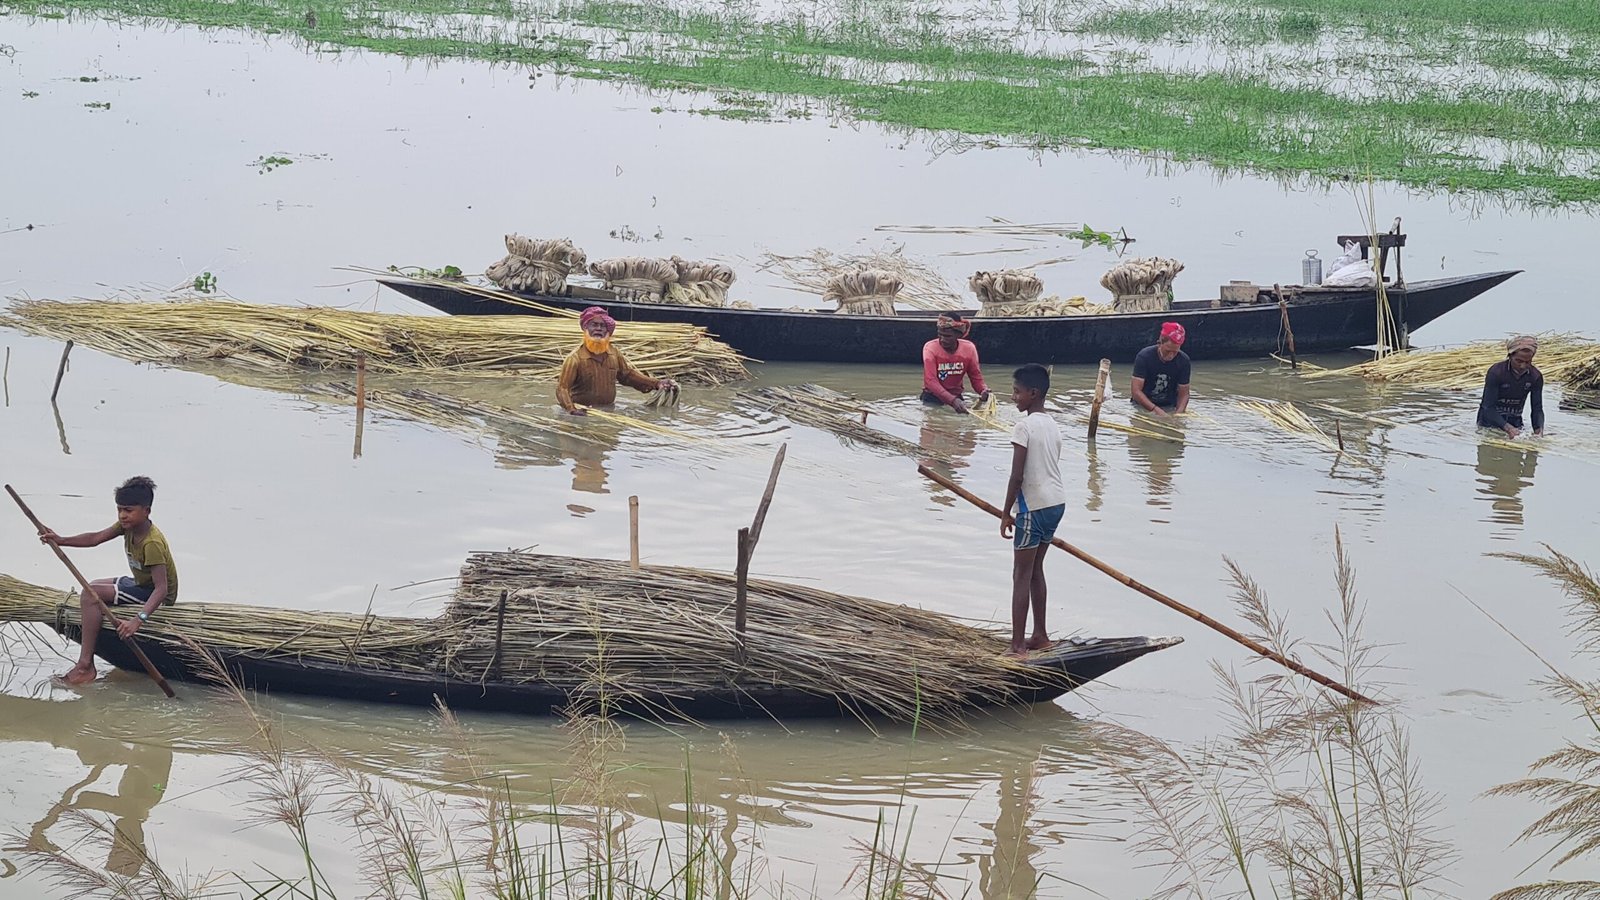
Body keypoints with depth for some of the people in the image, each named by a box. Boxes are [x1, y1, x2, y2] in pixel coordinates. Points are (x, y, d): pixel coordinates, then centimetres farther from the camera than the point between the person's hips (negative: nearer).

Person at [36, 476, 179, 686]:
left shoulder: (152, 544, -30)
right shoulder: (128, 525, -4)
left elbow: (162, 589, -36)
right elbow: (95, 538, -2)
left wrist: (138, 619, -47)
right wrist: (61, 541, -16)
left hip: (156, 596, -10)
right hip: (142, 584, 10)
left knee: (91, 594, -22)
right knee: (93, 586, 25)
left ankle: (85, 666, -21)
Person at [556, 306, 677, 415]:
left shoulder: (614, 354, 6)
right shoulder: (575, 358, -11)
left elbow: (628, 374, 19)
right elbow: (562, 388, -14)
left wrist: (656, 383, 8)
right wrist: (572, 410, -31)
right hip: (583, 413, -4)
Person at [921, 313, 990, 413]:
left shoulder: (969, 348, -8)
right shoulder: (930, 348, -19)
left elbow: (976, 377, 0)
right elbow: (930, 381, -28)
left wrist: (983, 390, -24)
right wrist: (952, 400, -42)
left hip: (956, 397, 3)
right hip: (933, 398, -3)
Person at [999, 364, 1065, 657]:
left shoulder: (1024, 427, -15)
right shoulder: (1053, 426, 10)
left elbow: (1017, 476, -17)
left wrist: (1006, 514, -9)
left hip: (1034, 506, -8)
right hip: (1057, 502, 9)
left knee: (1022, 576, -4)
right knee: (1035, 569, 20)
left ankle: (1018, 646, -5)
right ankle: (1040, 636, 27)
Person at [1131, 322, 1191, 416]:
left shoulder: (1183, 360, -8)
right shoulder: (1144, 356, -16)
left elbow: (1183, 394, -3)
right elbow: (1136, 391, -20)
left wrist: (1179, 412, -24)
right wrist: (1156, 410, -32)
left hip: (1169, 407, 2)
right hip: (1143, 405, -2)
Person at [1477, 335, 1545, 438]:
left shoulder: (1536, 377, -7)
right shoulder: (1496, 372, -20)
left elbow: (1537, 409, -3)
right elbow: (1488, 407, -23)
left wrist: (1538, 429, -25)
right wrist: (1507, 427, -38)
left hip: (1515, 422, 3)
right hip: (1490, 421, -3)